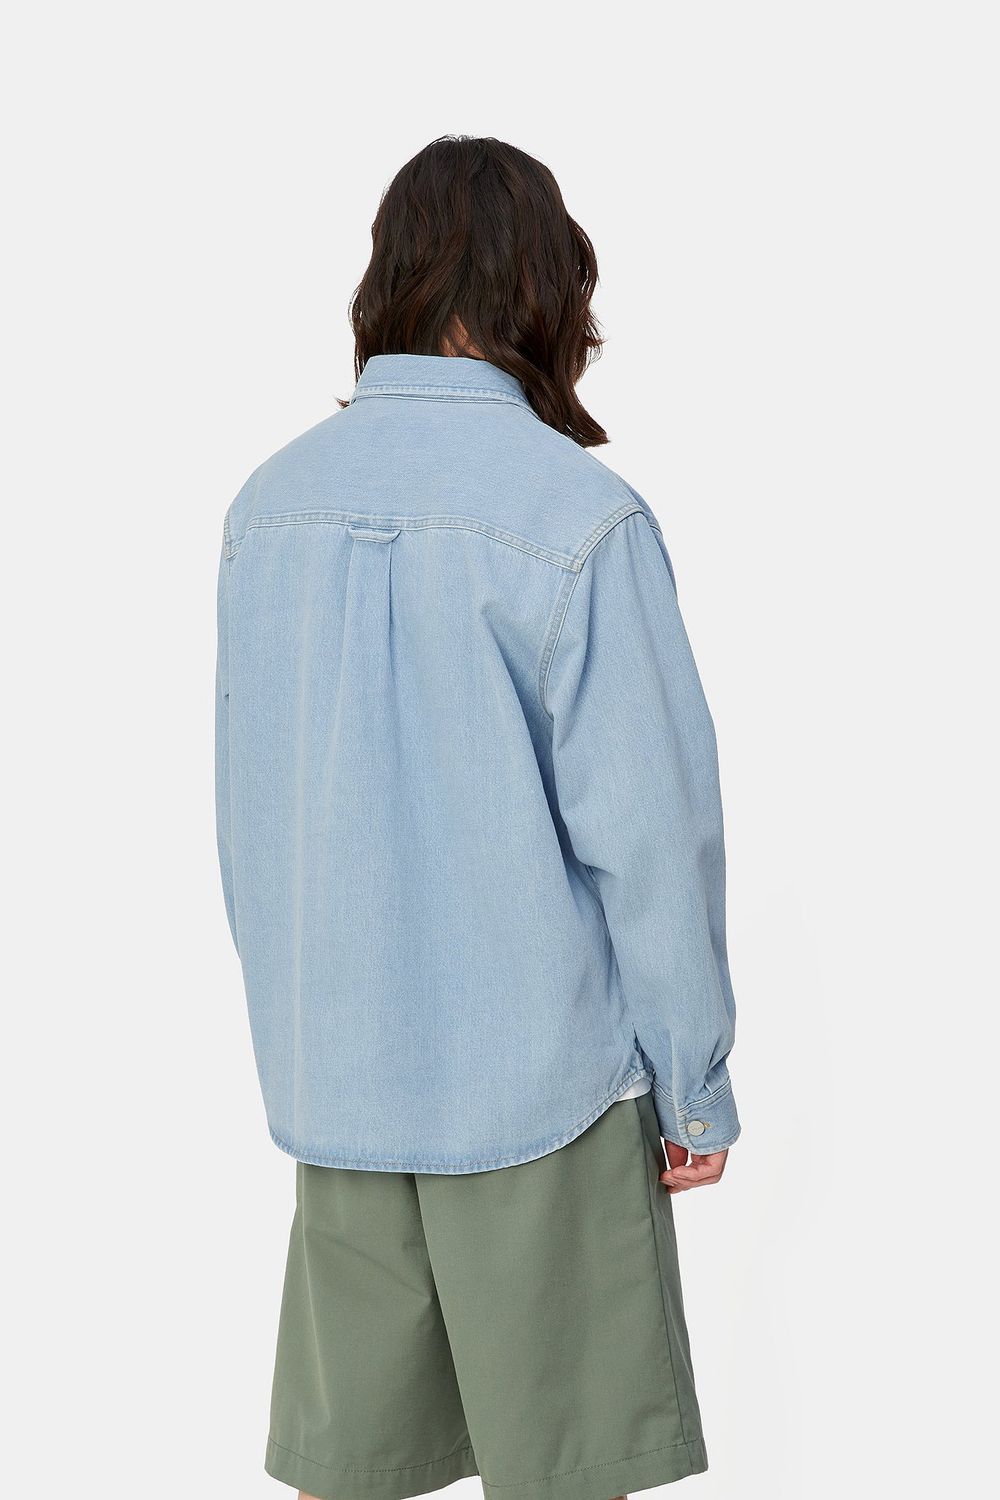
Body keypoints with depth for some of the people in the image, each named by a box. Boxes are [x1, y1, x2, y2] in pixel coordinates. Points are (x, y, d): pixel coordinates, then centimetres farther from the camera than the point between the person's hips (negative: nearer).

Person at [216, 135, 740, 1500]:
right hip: (540, 1078, -5)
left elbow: (249, 812, 9)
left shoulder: (270, 502, 2)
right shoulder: (580, 517, -15)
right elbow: (648, 829, -14)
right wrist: (697, 1088, -3)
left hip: (332, 1078, 5)